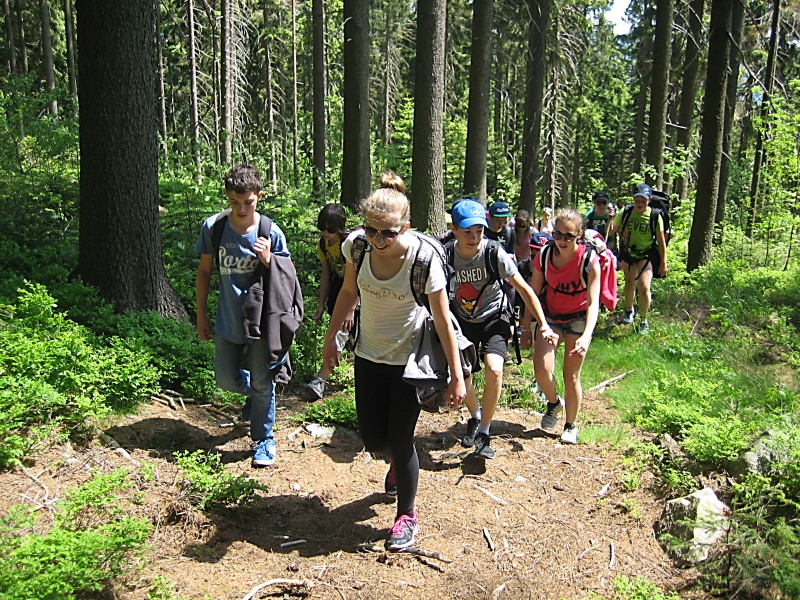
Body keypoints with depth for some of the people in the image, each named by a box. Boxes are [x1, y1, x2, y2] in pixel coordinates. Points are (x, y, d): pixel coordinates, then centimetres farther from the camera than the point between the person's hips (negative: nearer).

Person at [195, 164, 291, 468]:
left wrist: (268, 260, -25)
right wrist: (201, 314, 6)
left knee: (262, 383, 7)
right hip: (227, 320, 3)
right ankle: (253, 392, 48)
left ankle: (264, 439, 26)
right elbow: (204, 270, 4)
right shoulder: (213, 227, -8)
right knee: (227, 379, 14)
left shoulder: (271, 233, -13)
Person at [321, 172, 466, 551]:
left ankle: (406, 516, 25)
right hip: (369, 354, 4)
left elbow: (442, 321, -18)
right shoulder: (357, 245, -16)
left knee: (400, 440, -1)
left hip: (410, 358, -4)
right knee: (373, 440, 12)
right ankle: (398, 463, 50)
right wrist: (331, 338, 10)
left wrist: (457, 377, -13)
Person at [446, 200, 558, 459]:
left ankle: (484, 433, -2)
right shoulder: (446, 256, -17)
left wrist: (544, 325, -15)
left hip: (493, 319, -2)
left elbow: (524, 290, -14)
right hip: (463, 321, 2)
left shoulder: (494, 254, -22)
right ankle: (475, 416, 36)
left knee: (494, 370, -23)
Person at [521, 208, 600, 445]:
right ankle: (554, 403, 20)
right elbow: (533, 293, -1)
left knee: (571, 376, 1)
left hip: (578, 319, -2)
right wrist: (526, 328, 2)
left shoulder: (589, 259, -21)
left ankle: (571, 426, 24)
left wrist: (586, 336, -39)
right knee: (542, 369, -13)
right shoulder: (544, 256, -12)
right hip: (550, 316, 2)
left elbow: (593, 302, -25)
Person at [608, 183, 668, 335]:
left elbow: (661, 240, -7)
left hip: (646, 255, -3)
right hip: (627, 254, 3)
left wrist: (663, 263, -5)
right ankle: (629, 310, 44)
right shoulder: (625, 213, -8)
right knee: (630, 284, 18)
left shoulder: (655, 216, -12)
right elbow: (612, 230, 1)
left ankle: (643, 321, 2)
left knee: (644, 287, -16)